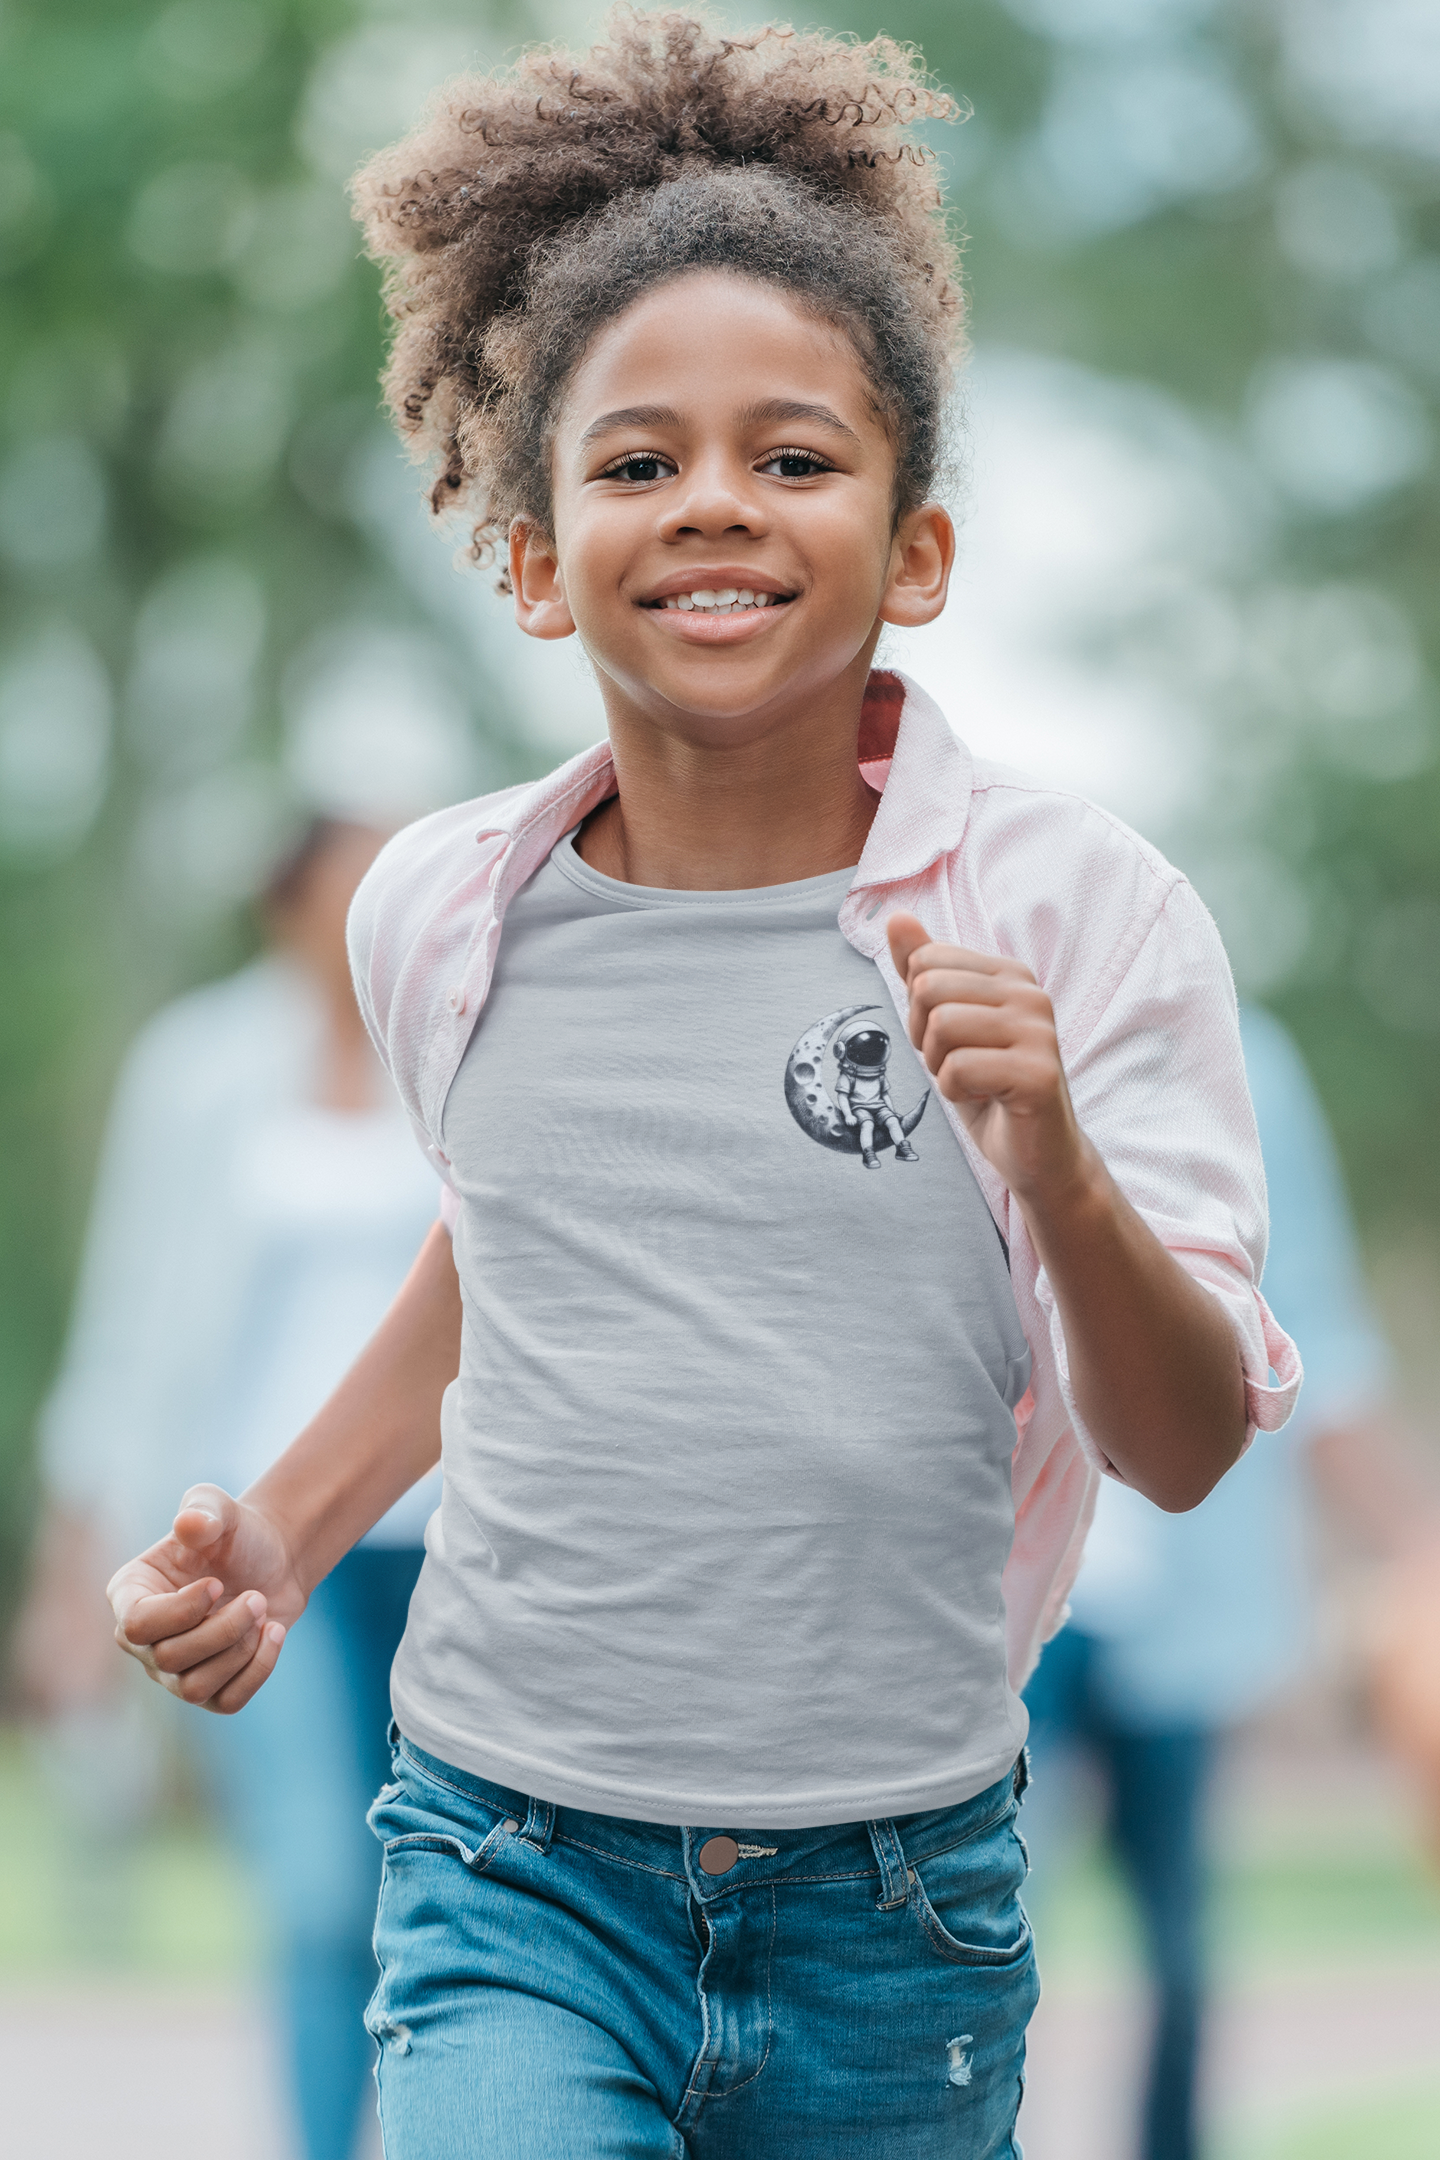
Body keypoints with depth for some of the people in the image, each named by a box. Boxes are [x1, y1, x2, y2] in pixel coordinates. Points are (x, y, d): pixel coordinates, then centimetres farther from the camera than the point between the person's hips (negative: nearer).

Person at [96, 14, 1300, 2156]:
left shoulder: (1073, 911, -7)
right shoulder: (444, 917, 2)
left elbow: (1189, 1448, -10)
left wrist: (1057, 1172, -27)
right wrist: (285, 1534, 14)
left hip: (889, 1914, 0)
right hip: (520, 1881, 1)